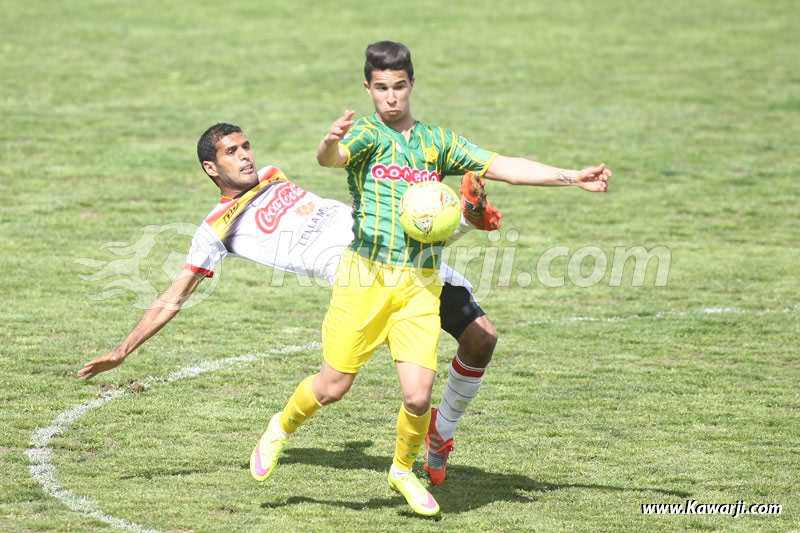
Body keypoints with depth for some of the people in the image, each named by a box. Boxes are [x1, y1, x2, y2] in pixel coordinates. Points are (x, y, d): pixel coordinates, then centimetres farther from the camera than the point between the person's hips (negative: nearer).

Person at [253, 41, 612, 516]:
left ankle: (405, 470, 21)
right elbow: (331, 158, -24)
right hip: (366, 277, -3)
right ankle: (282, 428, 32)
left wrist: (572, 177, 4)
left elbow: (505, 167, 11)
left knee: (418, 395, -7)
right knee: (334, 386, 1)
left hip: (420, 285, 3)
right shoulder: (366, 134, -1)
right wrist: (331, 143, -48)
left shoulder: (436, 141, 12)